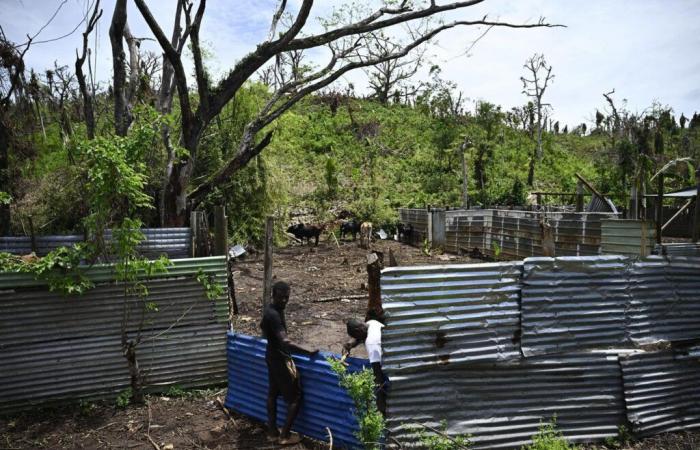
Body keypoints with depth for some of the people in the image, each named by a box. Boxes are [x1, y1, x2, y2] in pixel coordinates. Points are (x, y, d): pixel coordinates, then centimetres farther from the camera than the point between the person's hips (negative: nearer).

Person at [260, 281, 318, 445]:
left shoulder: (271, 309, 3)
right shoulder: (274, 314, -29)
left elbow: (263, 328, 23)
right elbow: (285, 341, -37)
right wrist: (309, 352, -32)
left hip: (272, 356, 10)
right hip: (281, 360, -10)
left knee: (272, 393, 17)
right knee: (295, 397, 1)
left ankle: (272, 432, 29)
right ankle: (285, 435, 9)